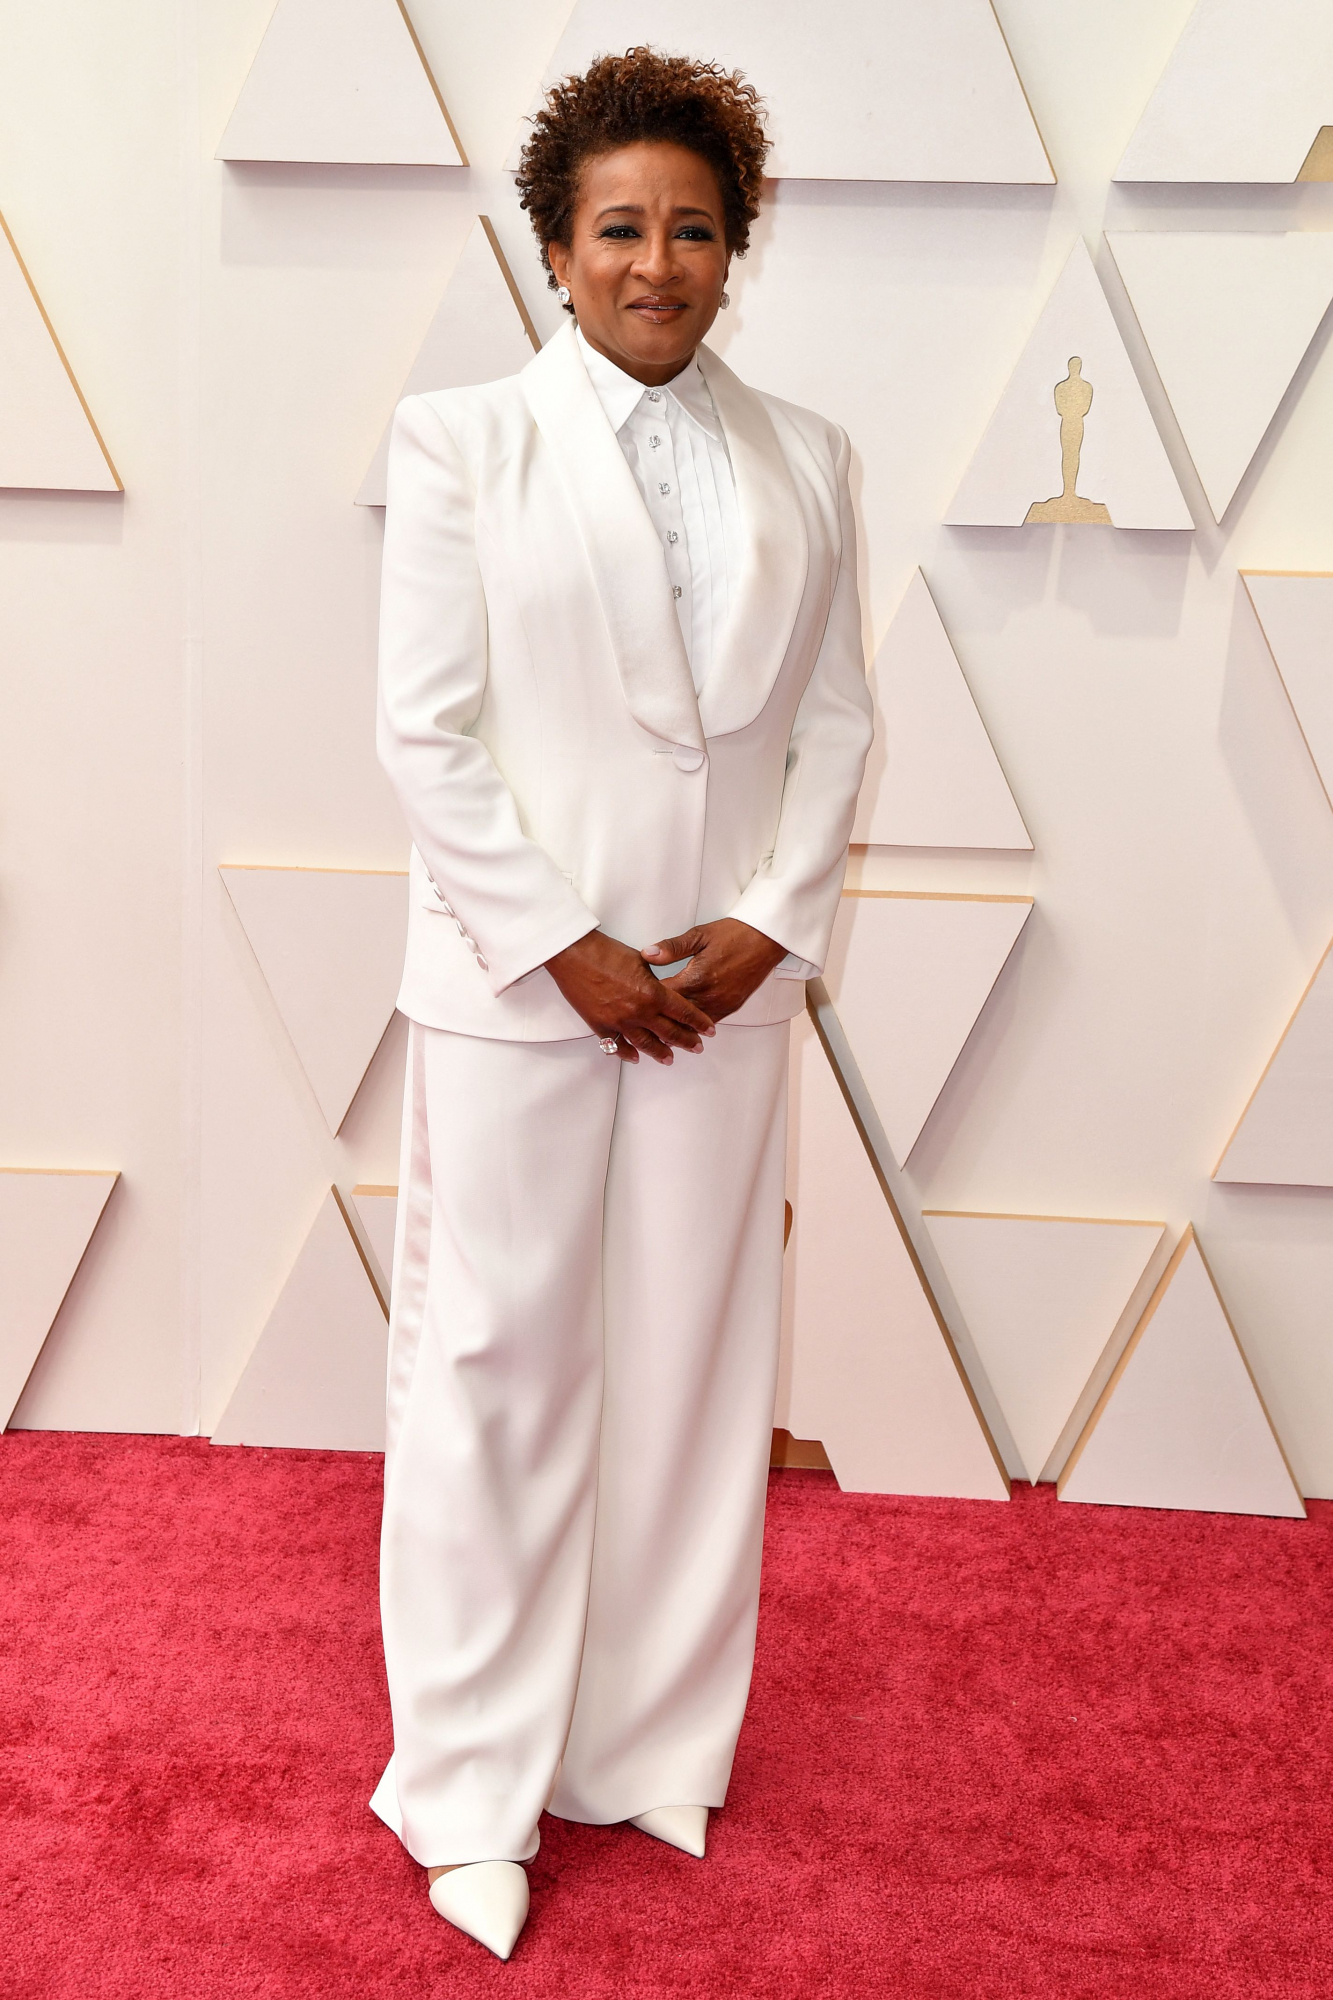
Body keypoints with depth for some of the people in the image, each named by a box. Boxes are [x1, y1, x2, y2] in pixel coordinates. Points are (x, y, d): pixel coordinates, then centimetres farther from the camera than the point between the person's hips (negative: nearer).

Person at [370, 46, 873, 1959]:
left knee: (693, 1365, 10)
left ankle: (651, 1745, 28)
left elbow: (836, 720, 8)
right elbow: (425, 732, -6)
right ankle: (474, 1788, 20)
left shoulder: (804, 459, 8)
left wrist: (774, 921, -5)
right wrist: (566, 945, -11)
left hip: (726, 983, 3)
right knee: (492, 1367, 3)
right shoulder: (460, 438, -1)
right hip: (515, 980, -3)